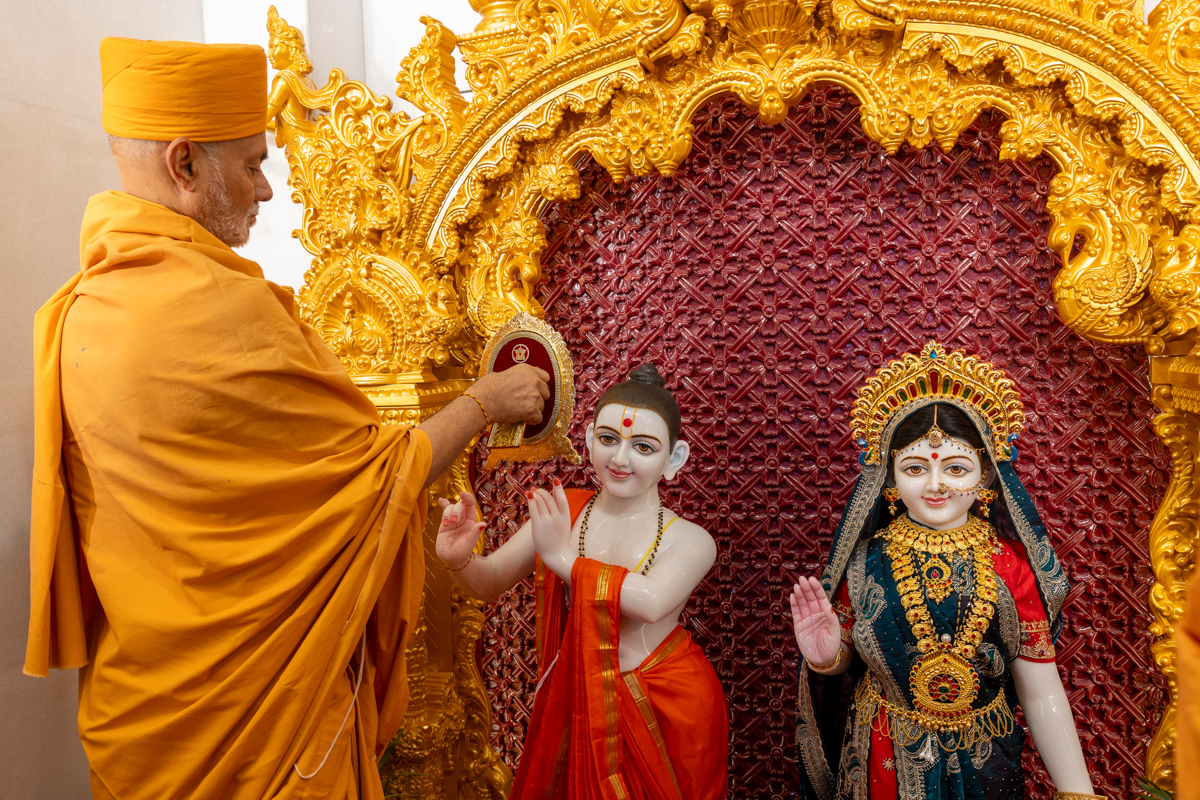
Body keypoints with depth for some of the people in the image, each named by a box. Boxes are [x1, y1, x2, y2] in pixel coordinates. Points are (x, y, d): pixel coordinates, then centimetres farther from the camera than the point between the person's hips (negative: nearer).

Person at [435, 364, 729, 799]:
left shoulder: (690, 540, -13)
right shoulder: (561, 512, -4)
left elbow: (652, 602, -31)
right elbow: (490, 583, -2)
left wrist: (564, 559, -26)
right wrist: (460, 558, -24)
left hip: (666, 711, -2)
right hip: (578, 702, 3)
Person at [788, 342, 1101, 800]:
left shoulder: (1012, 564, -15)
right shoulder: (865, 560, -15)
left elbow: (1042, 693, -11)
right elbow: (845, 657, -2)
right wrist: (824, 657, -24)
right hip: (883, 762, 0)